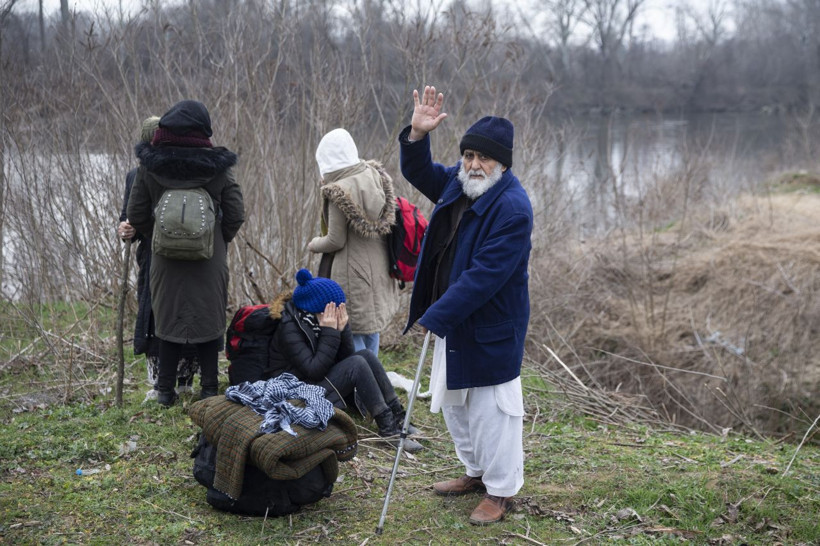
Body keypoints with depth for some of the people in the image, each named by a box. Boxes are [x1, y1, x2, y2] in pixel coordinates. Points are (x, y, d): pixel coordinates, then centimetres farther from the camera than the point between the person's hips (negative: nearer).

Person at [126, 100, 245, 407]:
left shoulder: (150, 166, -4)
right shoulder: (218, 166, -7)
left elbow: (135, 215, 0)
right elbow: (236, 215, -4)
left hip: (166, 261, 1)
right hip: (210, 262, -1)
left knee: (169, 321, 12)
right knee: (208, 321, 10)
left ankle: (165, 390, 17)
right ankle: (209, 389, 15)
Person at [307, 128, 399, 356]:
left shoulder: (339, 191, -21)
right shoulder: (374, 175, -1)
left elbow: (336, 241, -15)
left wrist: (314, 244, 4)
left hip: (352, 272, -8)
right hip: (378, 268, 8)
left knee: (351, 333, 2)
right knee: (371, 327, 20)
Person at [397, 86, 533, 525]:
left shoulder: (512, 209, -24)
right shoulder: (458, 182, 2)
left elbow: (484, 277, -28)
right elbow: (419, 173, 19)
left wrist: (435, 317, -27)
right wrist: (417, 135, -1)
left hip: (490, 330, -9)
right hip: (452, 320, 9)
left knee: (492, 408, 2)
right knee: (453, 402, 21)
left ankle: (501, 490, 19)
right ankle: (476, 472, 39)